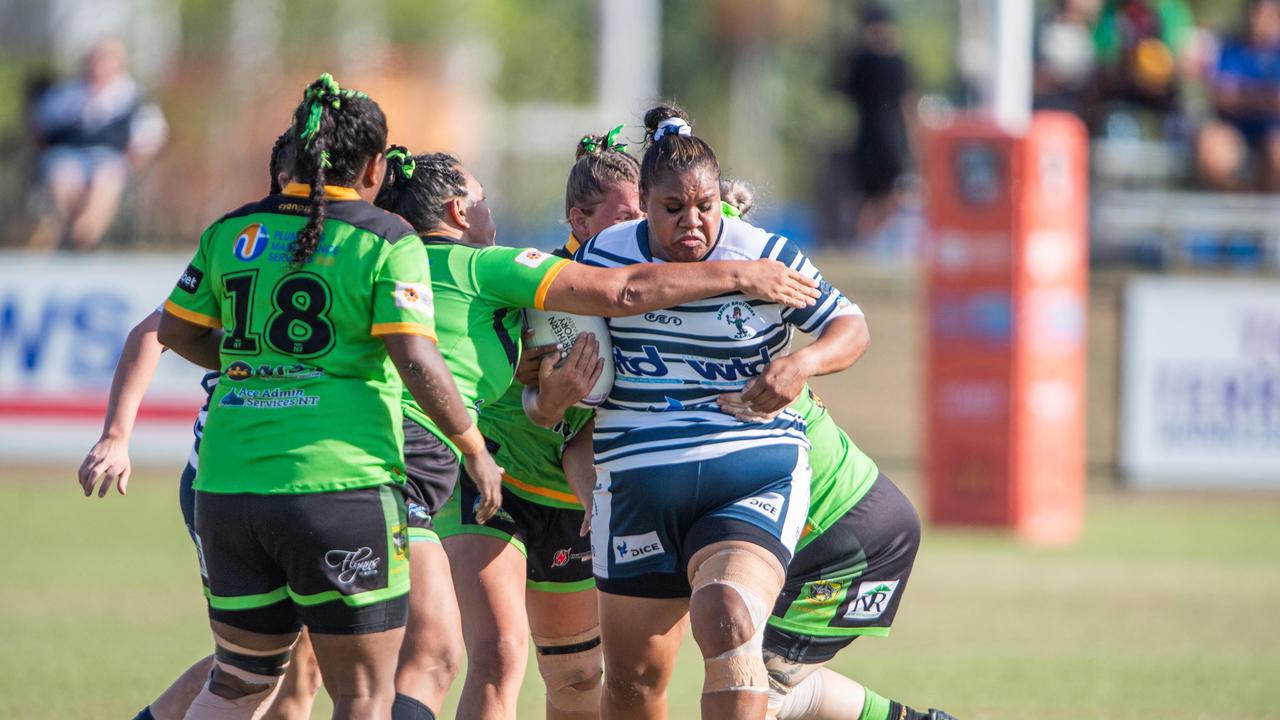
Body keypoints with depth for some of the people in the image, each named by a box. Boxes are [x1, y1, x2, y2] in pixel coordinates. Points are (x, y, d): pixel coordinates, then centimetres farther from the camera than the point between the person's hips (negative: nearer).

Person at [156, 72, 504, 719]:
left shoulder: (232, 231, 9)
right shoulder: (386, 241, -5)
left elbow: (174, 332, 19)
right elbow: (417, 362, -13)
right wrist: (475, 450, -1)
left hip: (227, 489, 5)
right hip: (339, 489, -5)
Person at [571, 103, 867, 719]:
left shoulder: (763, 258, -3)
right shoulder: (602, 257, 2)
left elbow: (852, 328, 6)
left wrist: (802, 363, -14)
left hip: (756, 476, -3)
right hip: (639, 482, 3)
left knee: (727, 622, -29)